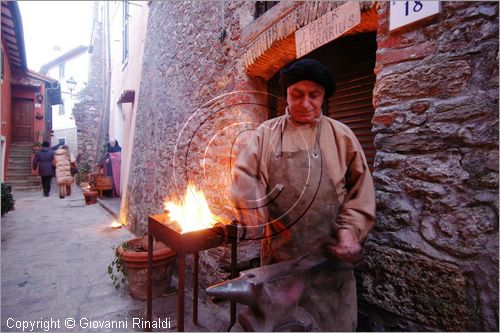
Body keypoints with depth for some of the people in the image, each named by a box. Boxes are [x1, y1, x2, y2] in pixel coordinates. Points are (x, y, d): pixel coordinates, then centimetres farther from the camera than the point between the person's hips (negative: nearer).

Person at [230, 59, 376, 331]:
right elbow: (243, 178, -4)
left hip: (329, 252, 0)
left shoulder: (341, 136, 1)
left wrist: (349, 230, -10)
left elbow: (361, 190, 2)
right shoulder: (266, 133, 2)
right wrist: (260, 220, -15)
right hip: (279, 250, 1)